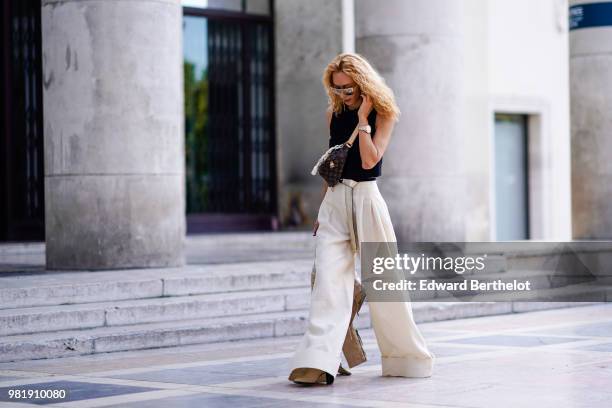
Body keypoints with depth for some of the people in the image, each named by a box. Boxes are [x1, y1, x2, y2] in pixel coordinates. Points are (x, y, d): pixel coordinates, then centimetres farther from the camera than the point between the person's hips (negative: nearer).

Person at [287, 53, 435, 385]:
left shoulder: (382, 114, -3)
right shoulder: (334, 113, 11)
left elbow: (369, 160, -15)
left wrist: (362, 119, -15)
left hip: (366, 199, -3)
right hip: (334, 201, 4)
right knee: (328, 280, -11)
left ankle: (405, 357, 20)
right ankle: (318, 361, -20)